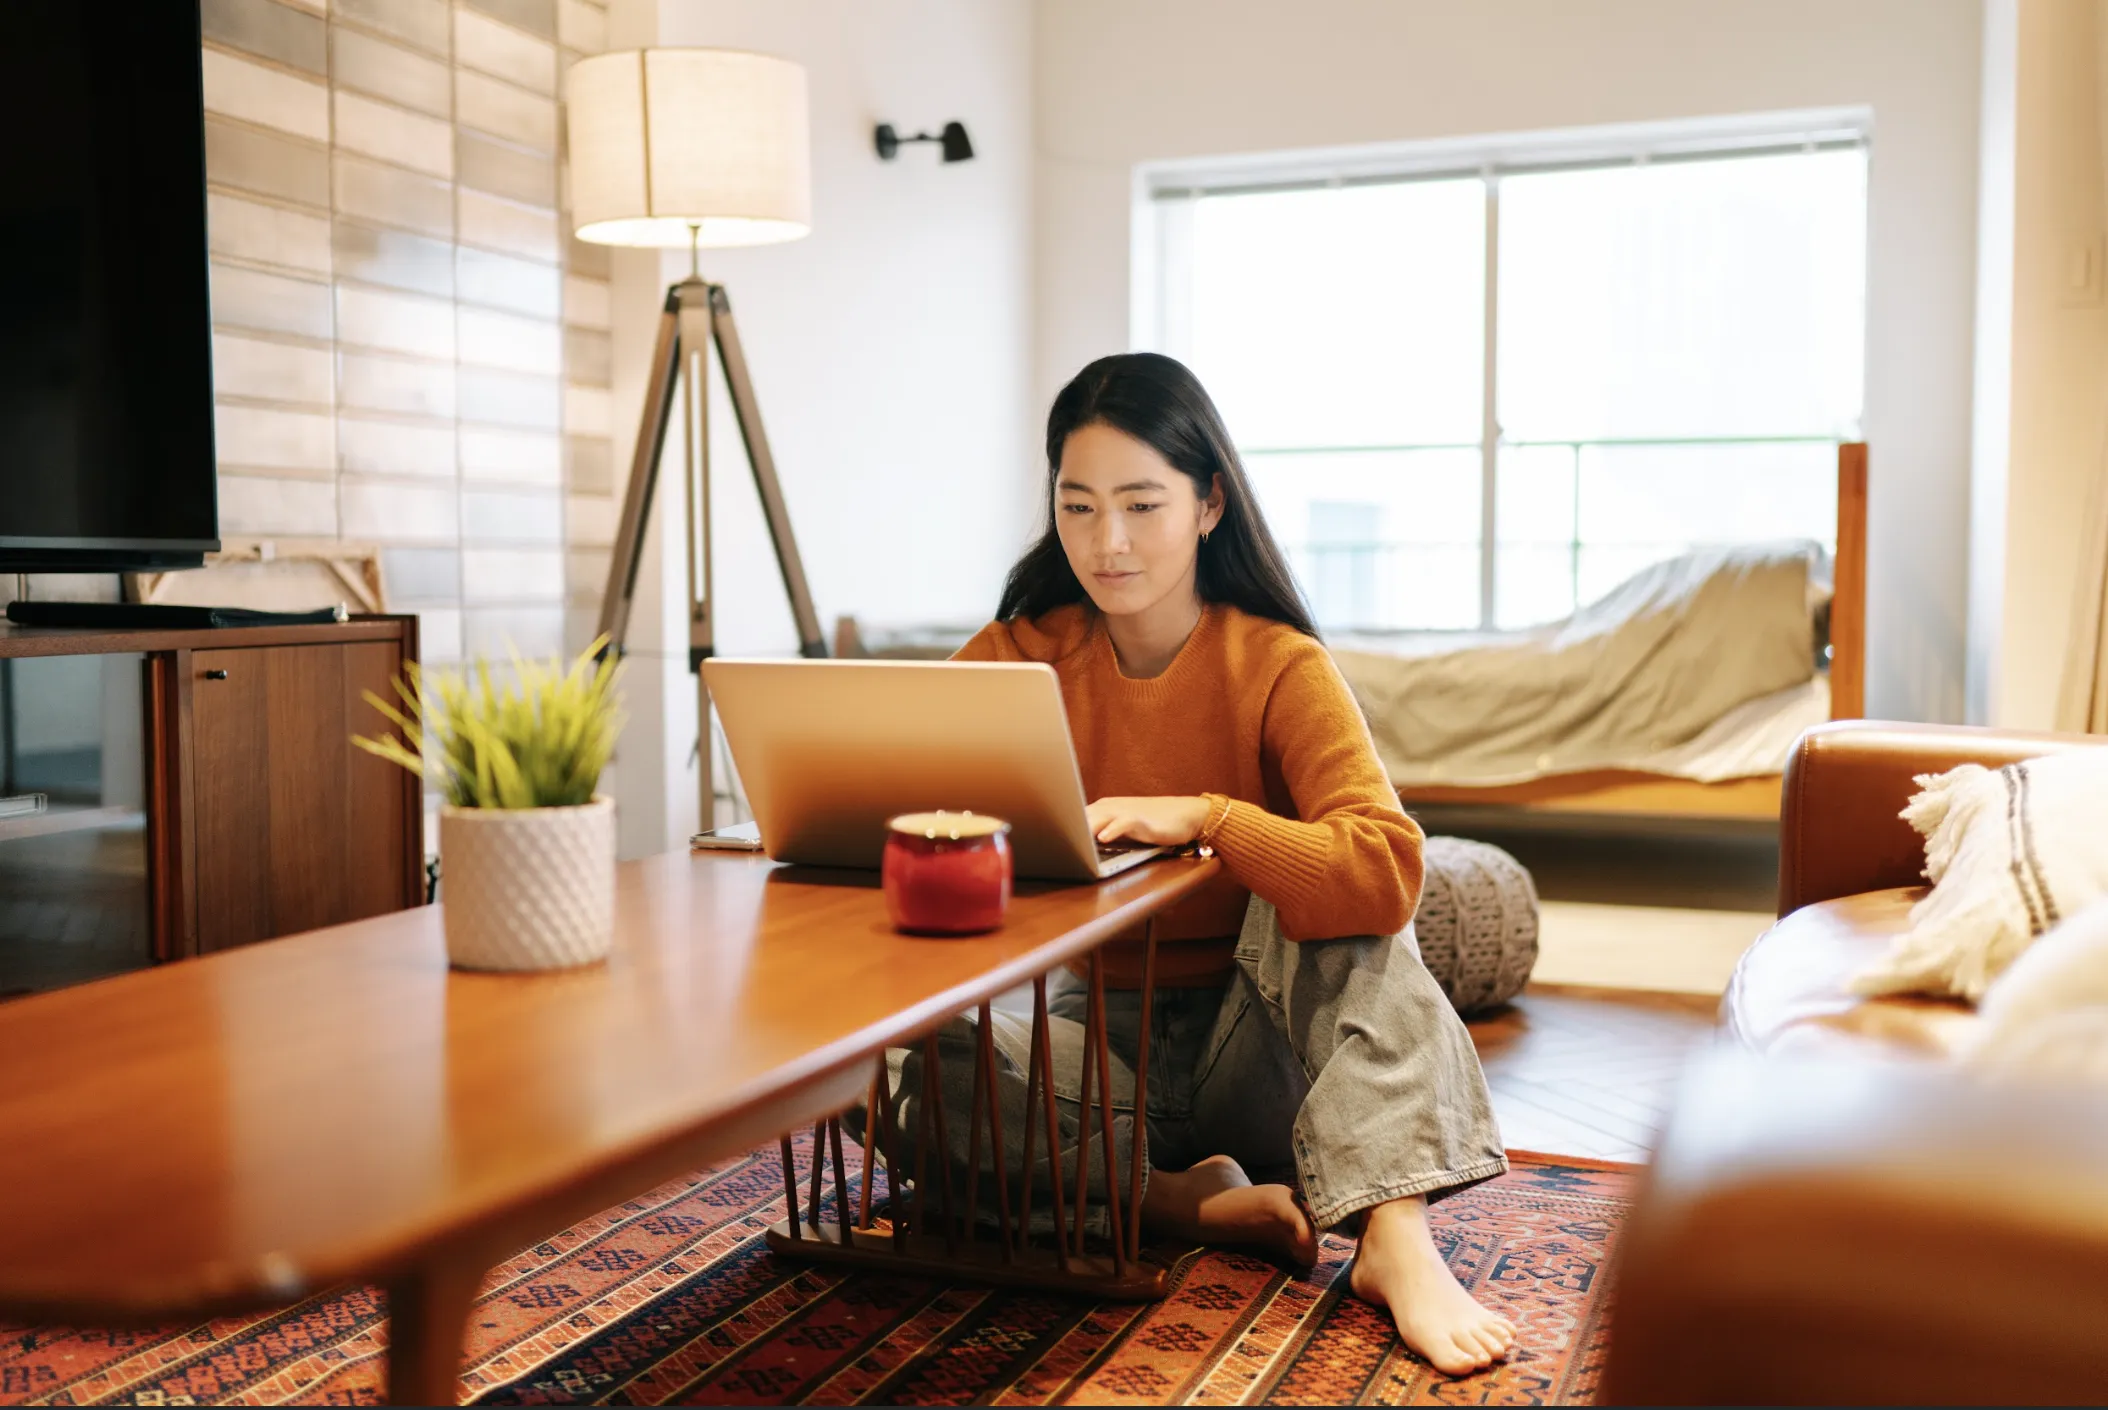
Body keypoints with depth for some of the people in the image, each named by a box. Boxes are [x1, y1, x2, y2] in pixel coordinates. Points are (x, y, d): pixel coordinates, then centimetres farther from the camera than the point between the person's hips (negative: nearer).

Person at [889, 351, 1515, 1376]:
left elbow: (1385, 868, -29)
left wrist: (1201, 816, -37)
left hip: (1257, 1042, -1)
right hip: (1099, 1033, 2)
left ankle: (1394, 1235, -36)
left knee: (1336, 896, -30)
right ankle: (1185, 1199, -21)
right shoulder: (1024, 651, -5)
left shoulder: (1280, 666, -14)